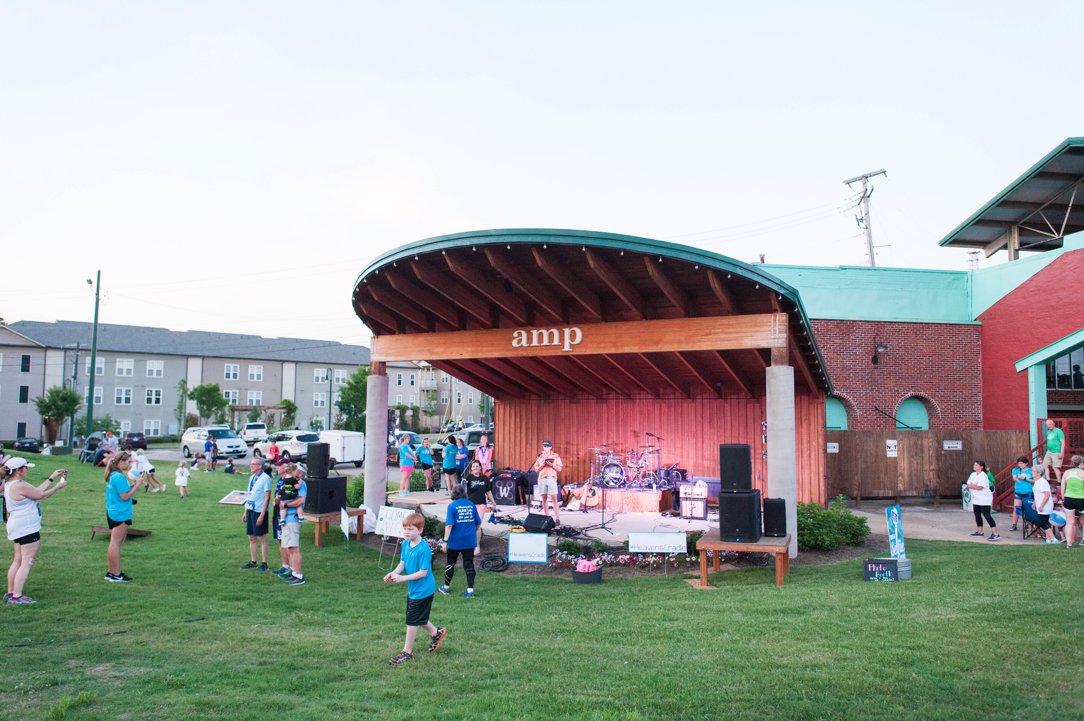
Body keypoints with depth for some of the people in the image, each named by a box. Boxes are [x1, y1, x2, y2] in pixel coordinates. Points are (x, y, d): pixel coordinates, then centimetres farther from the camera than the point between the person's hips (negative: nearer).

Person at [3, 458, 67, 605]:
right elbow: (42, 495, -11)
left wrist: (52, 478, 17)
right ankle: (16, 597, -8)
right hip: (27, 528, -10)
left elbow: (37, 490, 13)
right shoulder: (21, 486, -20)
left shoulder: (9, 484, 11)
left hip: (16, 527, 10)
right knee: (27, 562, -7)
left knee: (18, 561, 16)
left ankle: (10, 593, 22)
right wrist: (58, 486, 4)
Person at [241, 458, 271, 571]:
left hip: (259, 511, -8)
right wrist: (245, 512, 16)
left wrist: (262, 515, -18)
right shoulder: (252, 478, 12)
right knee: (251, 538, 12)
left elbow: (267, 498, -15)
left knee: (262, 538, 0)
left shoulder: (265, 478, -12)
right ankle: (253, 562, 22)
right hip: (250, 510, 8)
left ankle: (264, 563, 7)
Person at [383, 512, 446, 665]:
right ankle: (436, 633, 45)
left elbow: (423, 572, -25)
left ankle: (407, 652, 17)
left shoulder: (424, 549, -27)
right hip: (412, 589, 8)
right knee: (418, 618, 22)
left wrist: (403, 578, -26)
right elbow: (402, 563, 4)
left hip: (422, 591, -8)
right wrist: (393, 573, -15)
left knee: (412, 621, 2)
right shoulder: (406, 544, -1)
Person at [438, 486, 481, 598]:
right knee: (469, 564, 8)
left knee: (450, 563, 15)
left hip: (455, 541, -2)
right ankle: (470, 590, 7)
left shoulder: (452, 506, -7)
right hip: (470, 541, 3)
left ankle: (446, 587, 29)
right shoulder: (472, 505, 4)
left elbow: (449, 525, -15)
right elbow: (478, 526, 7)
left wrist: (445, 541, -11)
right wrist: (478, 543, 14)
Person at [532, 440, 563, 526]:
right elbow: (536, 469, 10)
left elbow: (559, 469, 2)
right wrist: (542, 465, -8)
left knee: (554, 498, -9)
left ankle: (557, 518, -12)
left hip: (551, 478, -3)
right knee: (544, 498, 3)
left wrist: (551, 465, -12)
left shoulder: (555, 456, 6)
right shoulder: (540, 456, 13)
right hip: (542, 478, 3)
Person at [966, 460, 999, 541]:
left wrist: (972, 485, -7)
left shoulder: (983, 476, -17)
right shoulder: (973, 474, 9)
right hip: (976, 499, 9)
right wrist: (975, 486, -14)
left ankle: (995, 534, -17)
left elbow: (979, 487, -24)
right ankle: (980, 531, 26)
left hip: (984, 499, -9)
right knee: (977, 515, 14)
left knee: (987, 515, -15)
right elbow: (968, 485, 4)